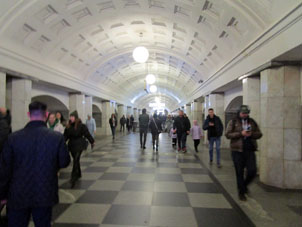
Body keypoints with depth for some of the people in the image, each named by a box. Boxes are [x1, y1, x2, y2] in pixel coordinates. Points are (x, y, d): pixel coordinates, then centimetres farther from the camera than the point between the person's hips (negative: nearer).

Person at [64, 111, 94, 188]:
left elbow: (87, 134, -6)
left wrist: (92, 142, 1)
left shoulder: (81, 126, -11)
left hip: (79, 145, -5)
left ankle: (73, 178, -12)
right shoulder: (68, 126, 3)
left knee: (76, 160, -14)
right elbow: (65, 136, 5)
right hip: (71, 145, 6)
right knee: (76, 160, 18)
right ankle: (78, 174, 37)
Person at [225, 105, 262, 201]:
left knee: (252, 170, -1)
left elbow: (259, 134, 11)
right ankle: (241, 192, 21)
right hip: (237, 150, -3)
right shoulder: (233, 122, 0)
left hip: (250, 150, 3)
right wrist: (240, 133, -18)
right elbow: (228, 134, -8)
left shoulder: (252, 122, 10)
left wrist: (251, 134, -10)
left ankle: (244, 185, 29)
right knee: (239, 172, 4)